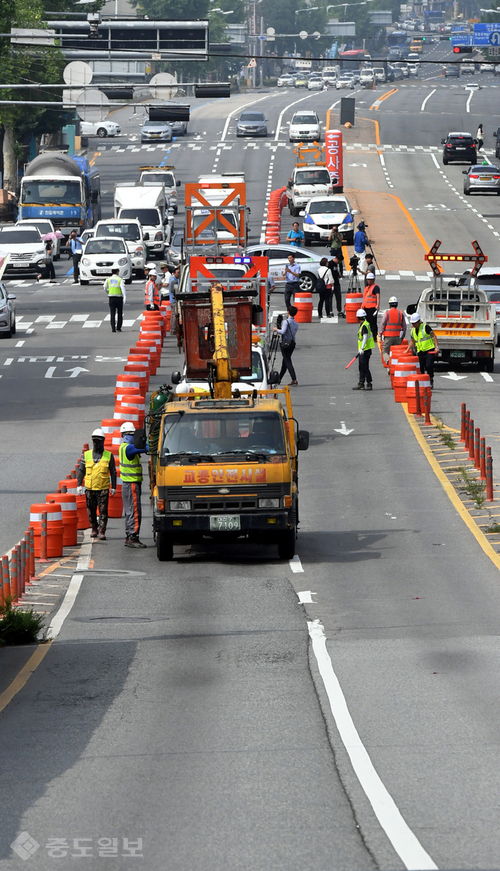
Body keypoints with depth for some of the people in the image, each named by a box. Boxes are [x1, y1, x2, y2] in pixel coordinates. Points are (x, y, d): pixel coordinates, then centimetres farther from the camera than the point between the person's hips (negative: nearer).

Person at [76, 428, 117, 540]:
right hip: (89, 489, 2)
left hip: (103, 489, -2)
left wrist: (113, 487, 3)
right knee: (91, 511, 10)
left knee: (103, 511, -6)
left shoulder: (109, 455, 3)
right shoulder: (86, 455, 6)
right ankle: (94, 529, 28)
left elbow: (113, 472, 7)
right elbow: (81, 471, 8)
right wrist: (79, 485, 0)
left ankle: (101, 532, -5)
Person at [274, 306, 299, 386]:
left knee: (287, 361, -7)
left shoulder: (286, 321, -13)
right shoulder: (296, 324, 10)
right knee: (285, 361, 17)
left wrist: (277, 329, -4)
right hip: (292, 343, 7)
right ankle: (279, 379, 27)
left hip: (285, 343, -7)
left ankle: (294, 379, -17)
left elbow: (283, 332, -24)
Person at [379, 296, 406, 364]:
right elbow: (404, 326, 8)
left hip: (388, 336, -3)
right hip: (398, 337, 3)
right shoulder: (401, 313, 5)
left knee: (385, 351, 2)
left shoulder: (387, 312, -5)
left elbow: (382, 325, -5)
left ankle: (387, 360, -25)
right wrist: (403, 336, 18)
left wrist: (380, 335, 3)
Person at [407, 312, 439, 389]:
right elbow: (412, 341, 25)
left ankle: (431, 381, -4)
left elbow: (434, 336, -7)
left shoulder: (425, 327, -8)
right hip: (420, 352, 6)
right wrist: (407, 350, 18)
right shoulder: (413, 331, 11)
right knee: (421, 368, 4)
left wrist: (436, 347, -14)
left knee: (429, 366, -18)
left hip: (429, 351, -6)